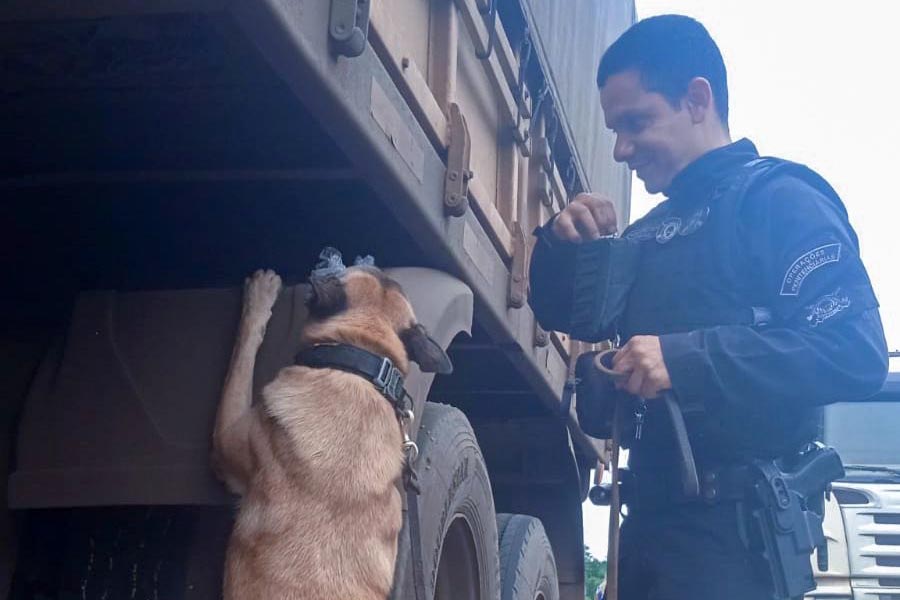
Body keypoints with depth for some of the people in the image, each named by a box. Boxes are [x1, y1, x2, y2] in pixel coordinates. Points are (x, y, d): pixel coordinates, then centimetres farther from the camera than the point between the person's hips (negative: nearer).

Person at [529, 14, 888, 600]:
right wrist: (562, 244, 4)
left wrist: (689, 358, -27)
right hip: (654, 515, 8)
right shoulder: (653, 231, 17)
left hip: (735, 522, -8)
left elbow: (857, 352, -21)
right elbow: (563, 313, 26)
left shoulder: (779, 200, -9)